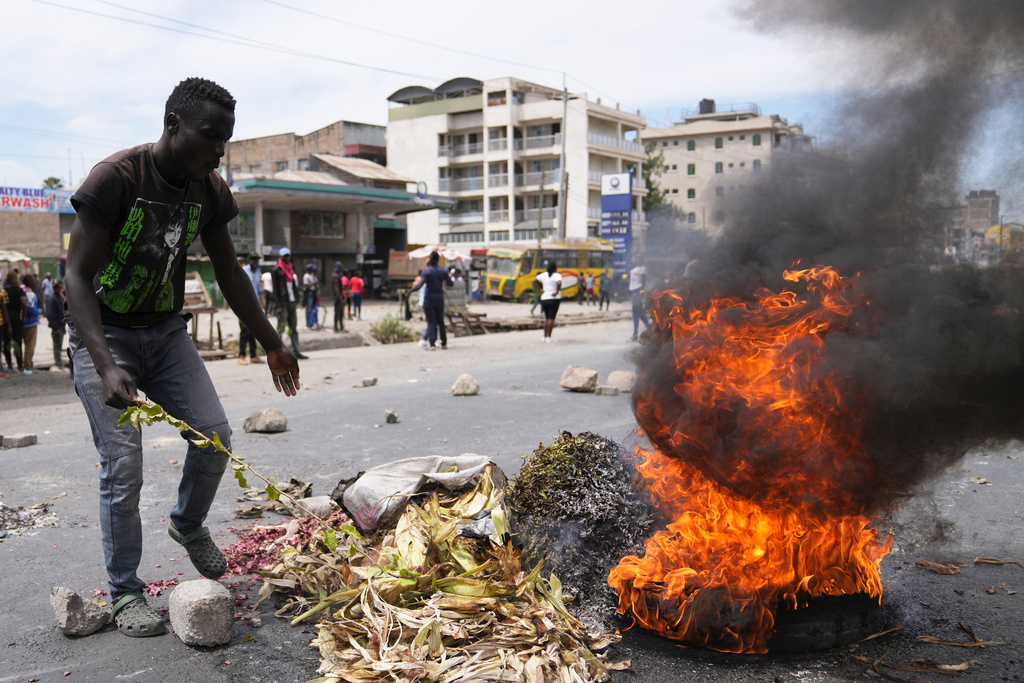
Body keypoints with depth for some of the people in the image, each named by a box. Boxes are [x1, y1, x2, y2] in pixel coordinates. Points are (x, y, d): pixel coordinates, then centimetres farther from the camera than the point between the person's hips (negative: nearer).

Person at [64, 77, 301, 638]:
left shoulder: (208, 190, -3)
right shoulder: (116, 177, -22)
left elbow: (229, 274, 9)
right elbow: (77, 278, -24)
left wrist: (271, 344, 10)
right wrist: (107, 369, -35)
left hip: (165, 330, 5)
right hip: (104, 335, -5)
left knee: (214, 434, -6)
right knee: (122, 466, -9)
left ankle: (188, 524, 23)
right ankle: (124, 592, 8)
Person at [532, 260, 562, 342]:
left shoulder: (543, 275, 8)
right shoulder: (557, 275, -9)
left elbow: (534, 280, 8)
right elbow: (559, 283, -28)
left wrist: (540, 289, 7)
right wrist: (557, 292, -17)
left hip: (544, 299, 5)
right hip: (554, 299, -5)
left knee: (547, 318, 16)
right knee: (551, 318, -4)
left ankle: (545, 336, 16)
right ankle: (549, 337, -7)